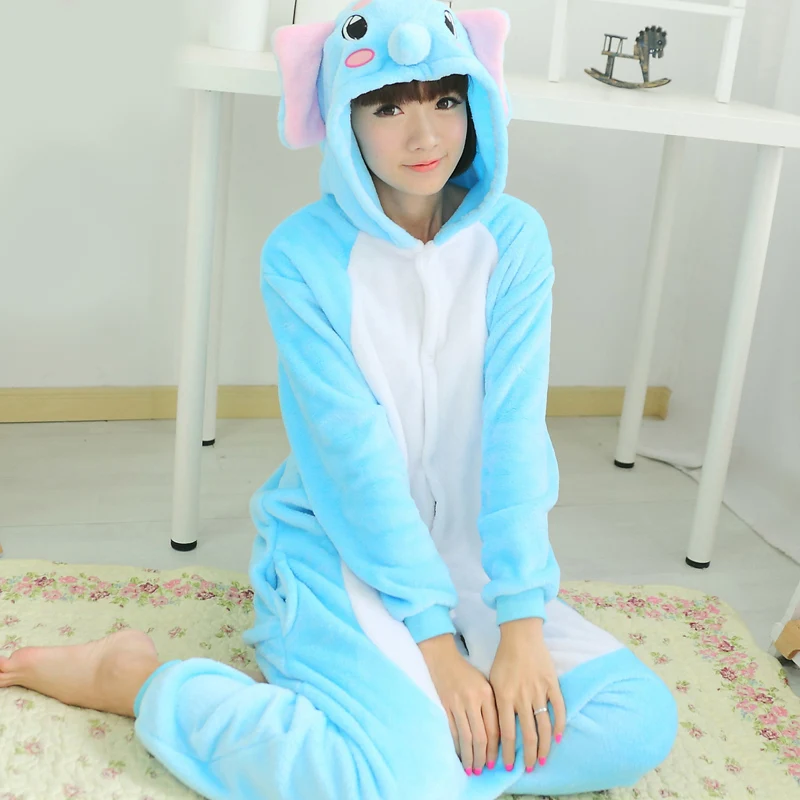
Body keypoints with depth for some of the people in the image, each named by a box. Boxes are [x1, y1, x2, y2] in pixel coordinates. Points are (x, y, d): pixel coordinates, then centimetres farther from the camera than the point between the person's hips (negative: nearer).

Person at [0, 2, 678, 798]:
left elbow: (515, 427, -11)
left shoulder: (513, 238, -4)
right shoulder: (302, 254, -13)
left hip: (467, 553, 4)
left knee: (641, 724, -13)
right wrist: (434, 642, -21)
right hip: (337, 547, -4)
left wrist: (521, 627, -18)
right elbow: (354, 449, -18)